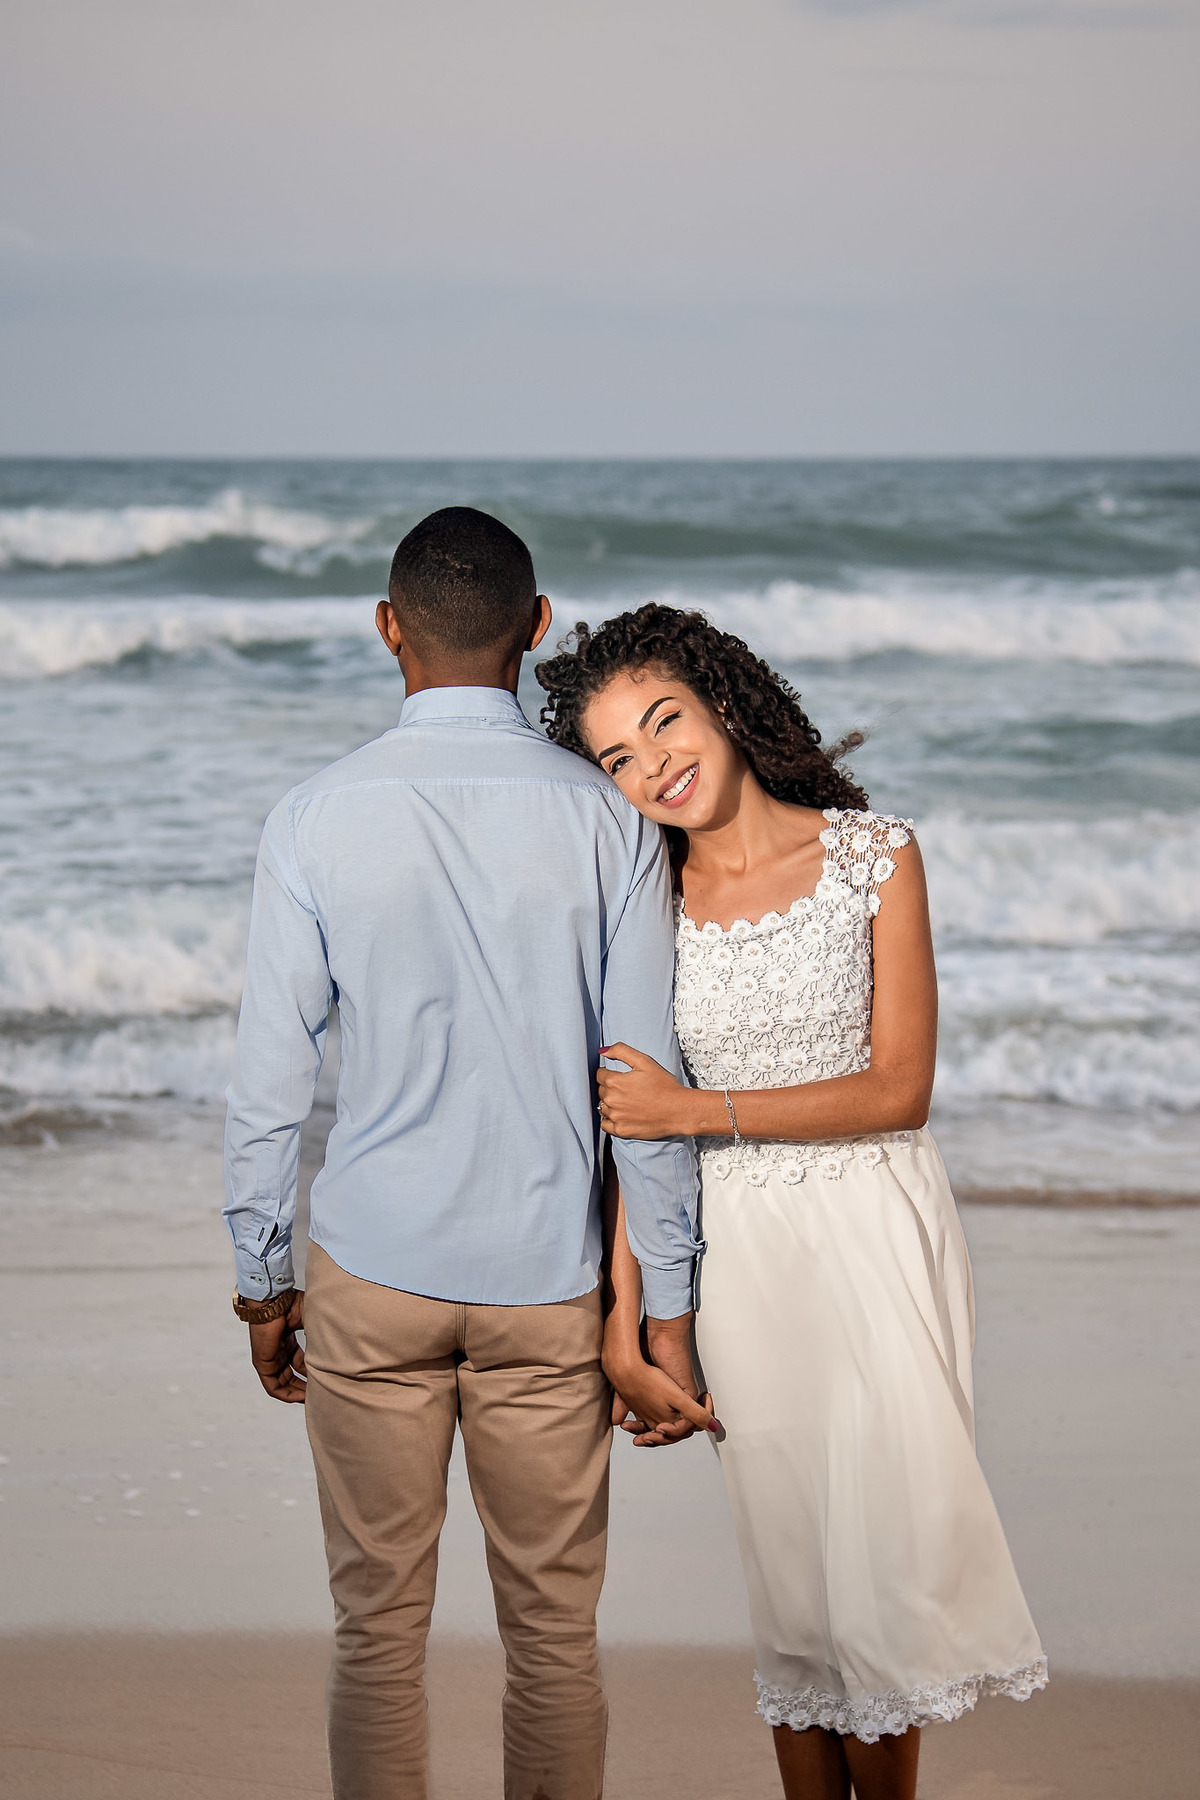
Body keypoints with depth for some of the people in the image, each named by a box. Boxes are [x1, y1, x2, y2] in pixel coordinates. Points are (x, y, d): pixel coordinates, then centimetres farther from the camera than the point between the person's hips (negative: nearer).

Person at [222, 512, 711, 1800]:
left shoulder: (316, 821, -7)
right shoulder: (604, 821, -6)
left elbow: (270, 1076, -4)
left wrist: (264, 1280, 8)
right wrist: (667, 1310, 2)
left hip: (372, 1273, 0)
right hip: (547, 1279, 0)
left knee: (377, 1623, 10)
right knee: (553, 1630, 12)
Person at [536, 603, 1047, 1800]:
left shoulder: (874, 854, -5)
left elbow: (899, 1088, -9)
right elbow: (633, 1120, 4)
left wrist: (698, 1109, -11)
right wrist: (624, 1307, -2)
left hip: (874, 1237, -2)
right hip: (738, 1250, 2)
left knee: (885, 1543, -3)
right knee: (787, 1564, 6)